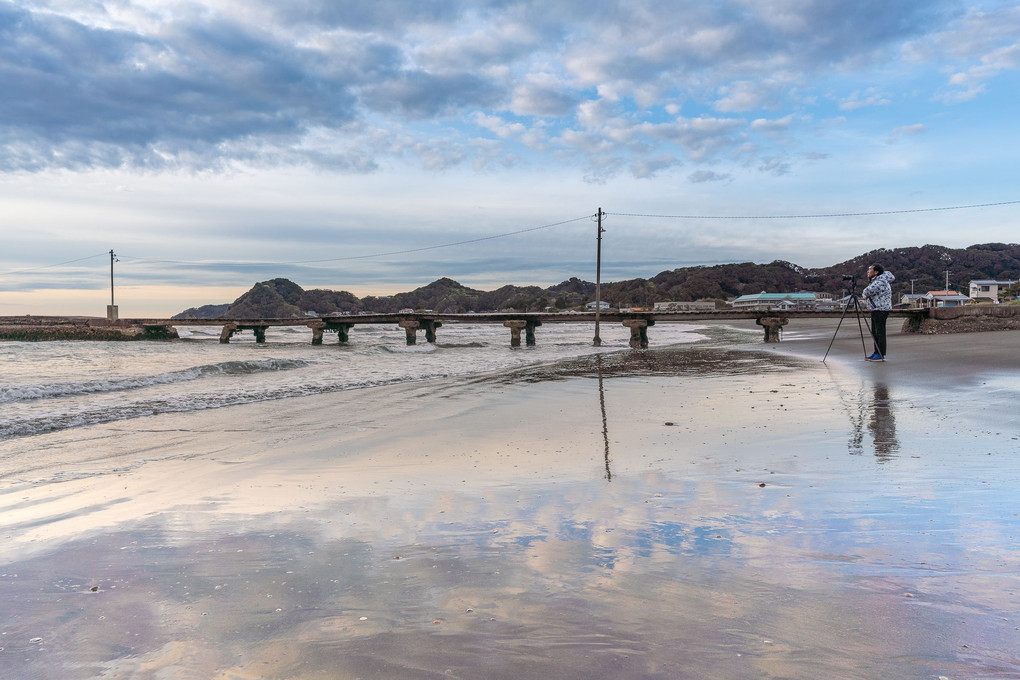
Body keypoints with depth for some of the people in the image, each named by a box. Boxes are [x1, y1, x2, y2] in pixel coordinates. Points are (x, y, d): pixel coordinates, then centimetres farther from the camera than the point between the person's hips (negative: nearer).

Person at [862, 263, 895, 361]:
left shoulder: (880, 282, -17)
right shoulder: (875, 280, 14)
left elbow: (866, 292, -24)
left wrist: (865, 294, 1)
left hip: (881, 310, -10)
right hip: (876, 310, 10)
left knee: (880, 332, -9)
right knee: (875, 333, 12)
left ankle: (881, 355, -7)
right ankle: (877, 353, 18)